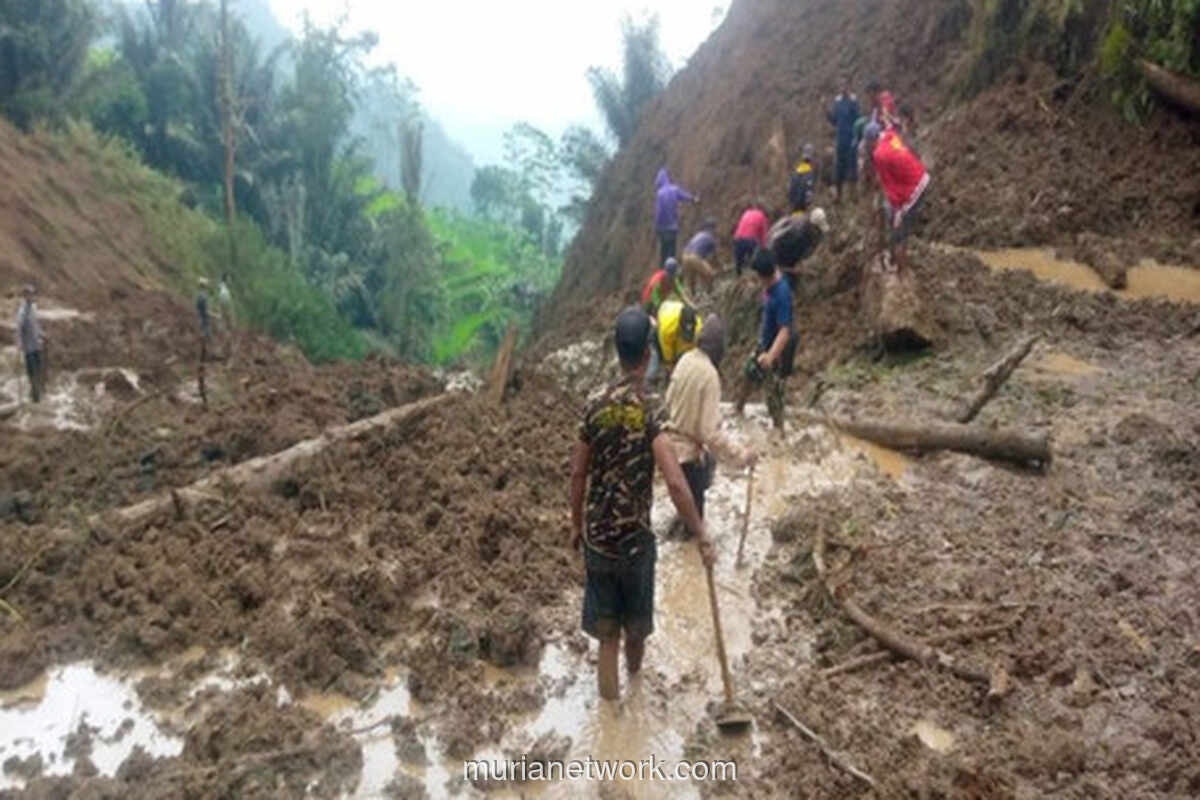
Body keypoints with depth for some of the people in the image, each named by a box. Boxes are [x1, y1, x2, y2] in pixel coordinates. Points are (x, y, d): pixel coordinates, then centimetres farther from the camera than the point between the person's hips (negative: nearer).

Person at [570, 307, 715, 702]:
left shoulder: (595, 409, -6)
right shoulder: (651, 413, -19)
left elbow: (578, 474, 1)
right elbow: (676, 484, -27)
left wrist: (576, 525, 15)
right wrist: (702, 537, -20)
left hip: (596, 537, 2)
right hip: (635, 538, -2)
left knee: (607, 631, 13)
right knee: (636, 625, 24)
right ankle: (634, 675, 51)